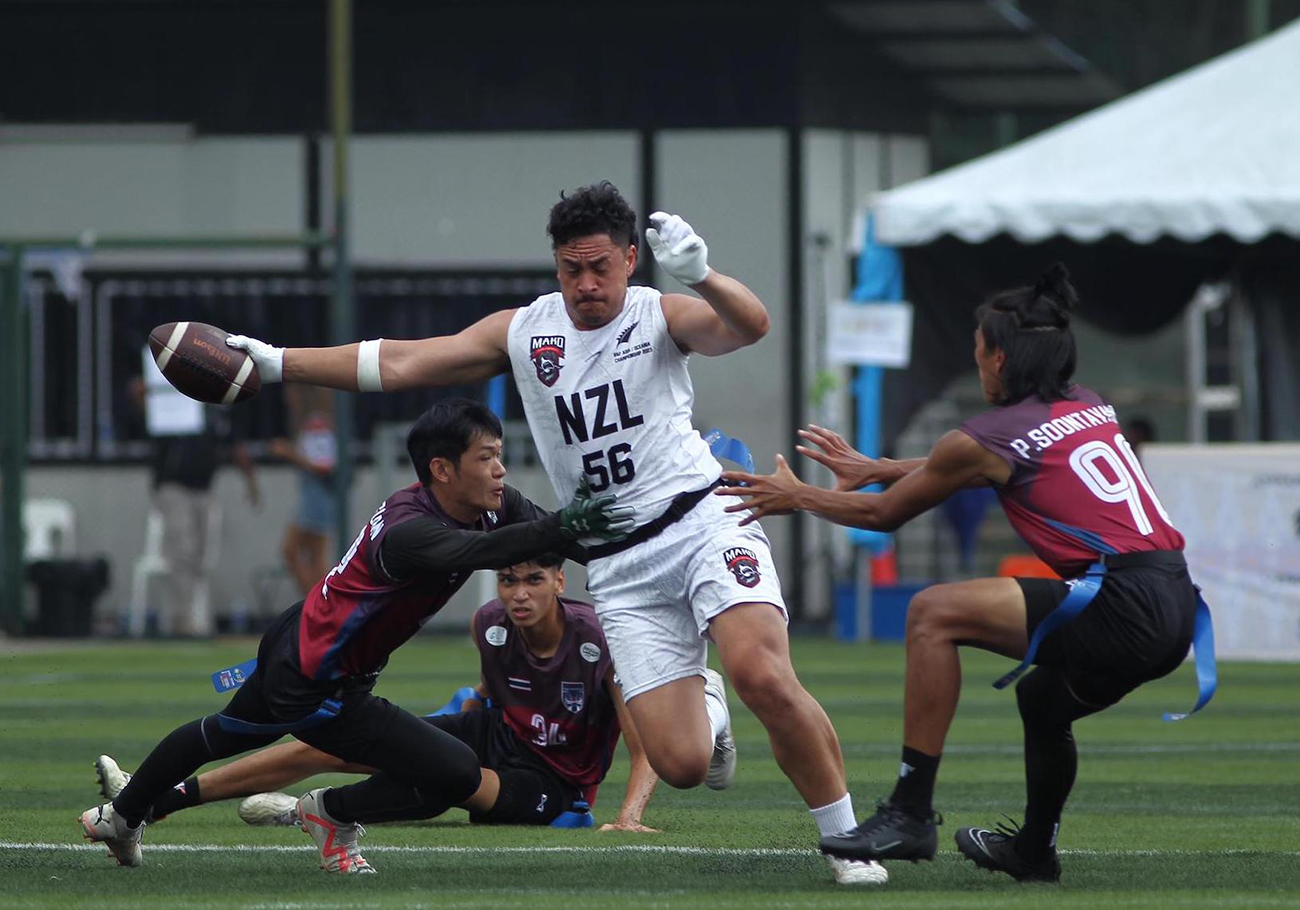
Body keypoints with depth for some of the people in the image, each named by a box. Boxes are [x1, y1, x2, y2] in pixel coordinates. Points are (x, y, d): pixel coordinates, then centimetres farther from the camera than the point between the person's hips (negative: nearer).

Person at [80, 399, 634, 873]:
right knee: (458, 778, -16)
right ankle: (334, 814, 8)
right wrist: (565, 527, -68)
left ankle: (120, 818, 58)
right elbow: (479, 551, -55)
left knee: (224, 734, 34)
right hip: (314, 689, -10)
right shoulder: (409, 530, -38)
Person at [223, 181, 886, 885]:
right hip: (620, 569, 3)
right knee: (680, 764, -9)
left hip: (701, 522, -3)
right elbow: (399, 364, 10)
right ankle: (706, 712, 30)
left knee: (762, 675, -29)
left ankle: (847, 840, -12)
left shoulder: (661, 317, -1)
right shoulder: (522, 333, 9)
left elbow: (748, 327, -22)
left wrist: (699, 275, -43)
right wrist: (275, 363, 6)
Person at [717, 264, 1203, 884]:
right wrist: (873, 468, 45)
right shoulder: (1088, 408, 20)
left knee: (934, 612, -8)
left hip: (1123, 606, -9)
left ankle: (909, 814, -11)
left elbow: (882, 514, 13)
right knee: (1041, 699, 34)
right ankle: (1034, 850, 52)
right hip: (1177, 603, 9)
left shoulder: (990, 439, -2)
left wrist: (795, 497, 28)